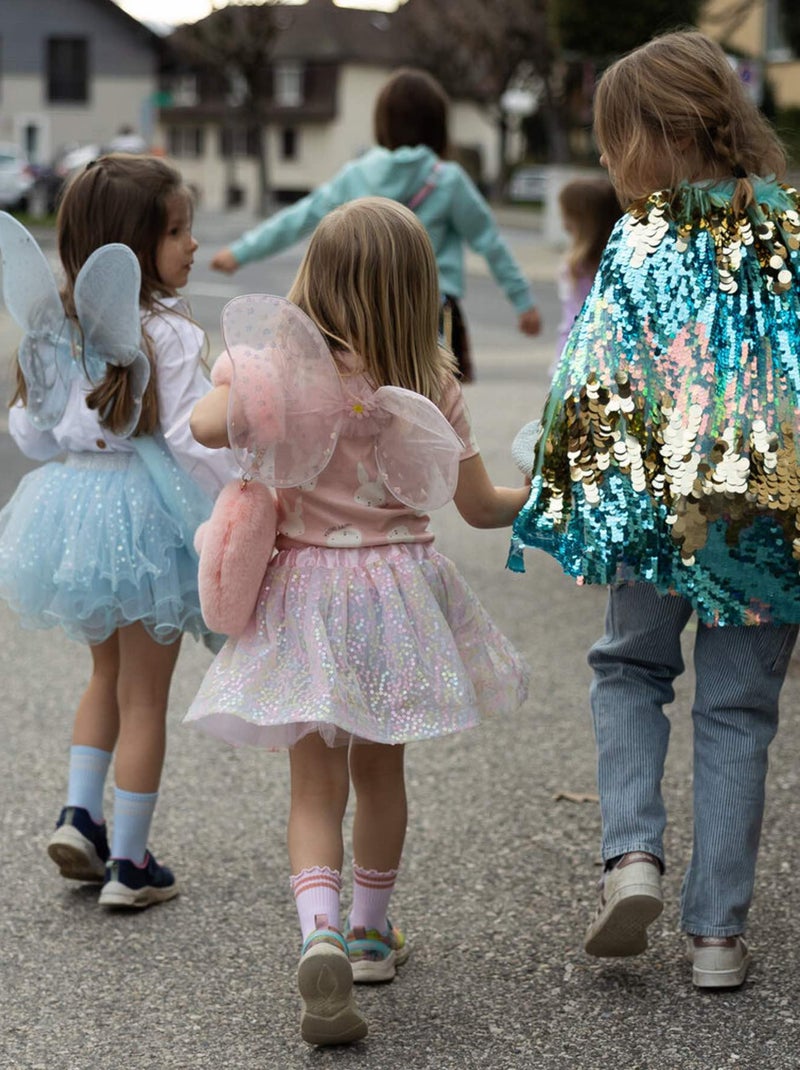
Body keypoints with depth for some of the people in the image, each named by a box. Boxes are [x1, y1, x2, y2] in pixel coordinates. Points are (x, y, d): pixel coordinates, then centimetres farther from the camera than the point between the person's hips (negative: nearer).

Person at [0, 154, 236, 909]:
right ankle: (128, 864, 12)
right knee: (144, 696, 6)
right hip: (145, 516, -6)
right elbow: (194, 439, -20)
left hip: (70, 504, 6)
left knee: (108, 672, 27)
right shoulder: (168, 335, -18)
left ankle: (80, 813, 17)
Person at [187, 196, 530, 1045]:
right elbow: (478, 506, 0)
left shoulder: (287, 369, -12)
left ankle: (321, 936, -20)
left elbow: (206, 425, -19)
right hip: (399, 587, 2)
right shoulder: (430, 385, -5)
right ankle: (370, 933, 35)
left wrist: (236, 371, 3)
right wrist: (532, 495, 22)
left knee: (315, 784, 2)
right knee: (380, 766, 20)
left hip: (304, 590, -2)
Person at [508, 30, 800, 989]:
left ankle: (631, 853, 2)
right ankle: (717, 931, 13)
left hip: (660, 506, -2)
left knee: (630, 665, 22)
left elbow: (592, 393, -8)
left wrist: (566, 497, 5)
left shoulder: (641, 247, -9)